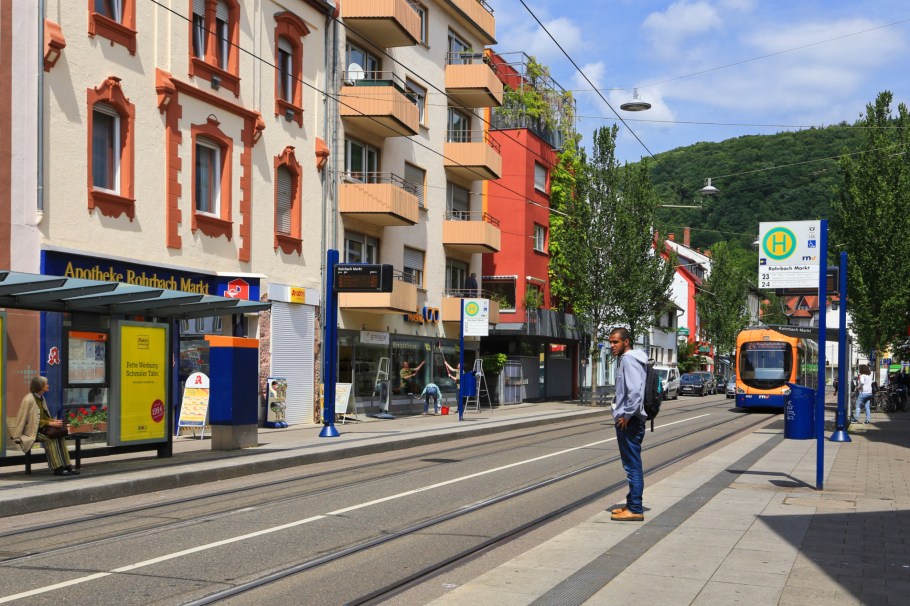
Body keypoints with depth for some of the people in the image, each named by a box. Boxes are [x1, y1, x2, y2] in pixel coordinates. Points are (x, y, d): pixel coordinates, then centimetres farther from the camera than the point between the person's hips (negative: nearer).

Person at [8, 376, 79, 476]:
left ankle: (66, 466, -23)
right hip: (31, 430, -7)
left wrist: (53, 420, -3)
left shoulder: (40, 398, 11)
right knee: (50, 439, -31)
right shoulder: (29, 400, -15)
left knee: (59, 436, -19)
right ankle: (57, 468, -29)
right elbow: (33, 421, -18)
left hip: (40, 428, 7)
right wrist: (50, 423, -21)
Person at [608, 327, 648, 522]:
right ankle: (632, 504, 25)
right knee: (632, 464, 16)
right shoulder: (624, 359, 17)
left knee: (633, 465, -6)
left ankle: (635, 509, -3)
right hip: (626, 420, 11)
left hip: (629, 421, -11)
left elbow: (635, 391, -26)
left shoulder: (629, 360, -15)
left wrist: (627, 415, -19)